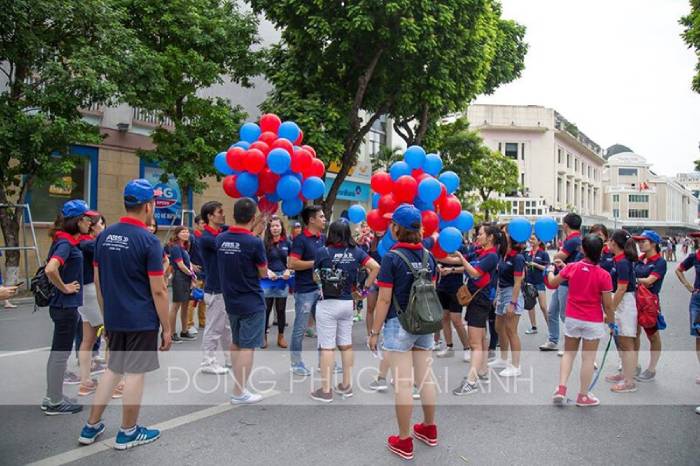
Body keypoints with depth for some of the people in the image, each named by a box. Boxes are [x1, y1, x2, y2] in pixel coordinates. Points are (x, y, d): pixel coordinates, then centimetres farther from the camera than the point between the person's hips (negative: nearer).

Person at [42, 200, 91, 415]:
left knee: (58, 352, 17)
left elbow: (52, 266, 24)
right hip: (66, 306, -9)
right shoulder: (66, 243, -19)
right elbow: (50, 269, -34)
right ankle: (55, 402, 13)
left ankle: (52, 397, 28)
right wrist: (64, 288, -20)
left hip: (63, 305, 9)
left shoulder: (66, 241, 9)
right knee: (61, 353, 1)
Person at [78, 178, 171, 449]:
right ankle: (128, 433, 18)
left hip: (114, 319, 7)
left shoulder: (104, 236, 4)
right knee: (134, 373, 5)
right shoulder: (148, 241, -16)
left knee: (113, 369, 19)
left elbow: (98, 281, 11)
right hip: (142, 321, -7)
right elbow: (158, 291, -16)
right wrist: (166, 328, -8)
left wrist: (107, 315, 20)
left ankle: (91, 427, 26)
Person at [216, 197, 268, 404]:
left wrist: (252, 233, 17)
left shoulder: (221, 239, -2)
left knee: (236, 343, 21)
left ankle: (239, 384, 32)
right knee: (247, 347, 1)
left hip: (231, 301, 7)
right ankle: (239, 393, 7)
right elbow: (263, 273, -7)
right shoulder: (254, 243, -20)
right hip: (251, 303, -7)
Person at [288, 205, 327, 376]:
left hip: (321, 288, 7)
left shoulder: (323, 238, 10)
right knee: (300, 328, 3)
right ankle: (296, 363, 15)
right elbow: (292, 264, -21)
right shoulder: (301, 239, -12)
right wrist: (316, 262, -17)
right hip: (305, 290, -7)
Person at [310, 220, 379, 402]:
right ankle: (346, 386, 24)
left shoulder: (323, 252, -10)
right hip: (347, 303, 4)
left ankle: (325, 390, 7)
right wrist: (365, 288, 1)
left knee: (327, 347, 1)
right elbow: (375, 267, -7)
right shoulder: (356, 251, -1)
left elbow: (316, 276, 1)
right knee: (346, 344, 14)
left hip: (327, 304, -4)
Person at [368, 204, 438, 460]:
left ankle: (404, 442, 11)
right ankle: (429, 429, 31)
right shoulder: (428, 256, 4)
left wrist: (374, 332, -7)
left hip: (399, 325, -6)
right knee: (426, 377, 16)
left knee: (403, 383, 1)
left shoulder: (392, 257, -13)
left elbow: (384, 300, -14)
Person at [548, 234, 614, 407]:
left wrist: (550, 271, 28)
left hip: (572, 318, 3)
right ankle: (583, 396, 19)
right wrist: (611, 319, 8)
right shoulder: (604, 275, -16)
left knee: (568, 353, 18)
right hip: (593, 322, -2)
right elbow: (608, 304, -11)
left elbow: (552, 283, 8)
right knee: (588, 358, 9)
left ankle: (561, 388, 10)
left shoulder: (571, 267, -8)